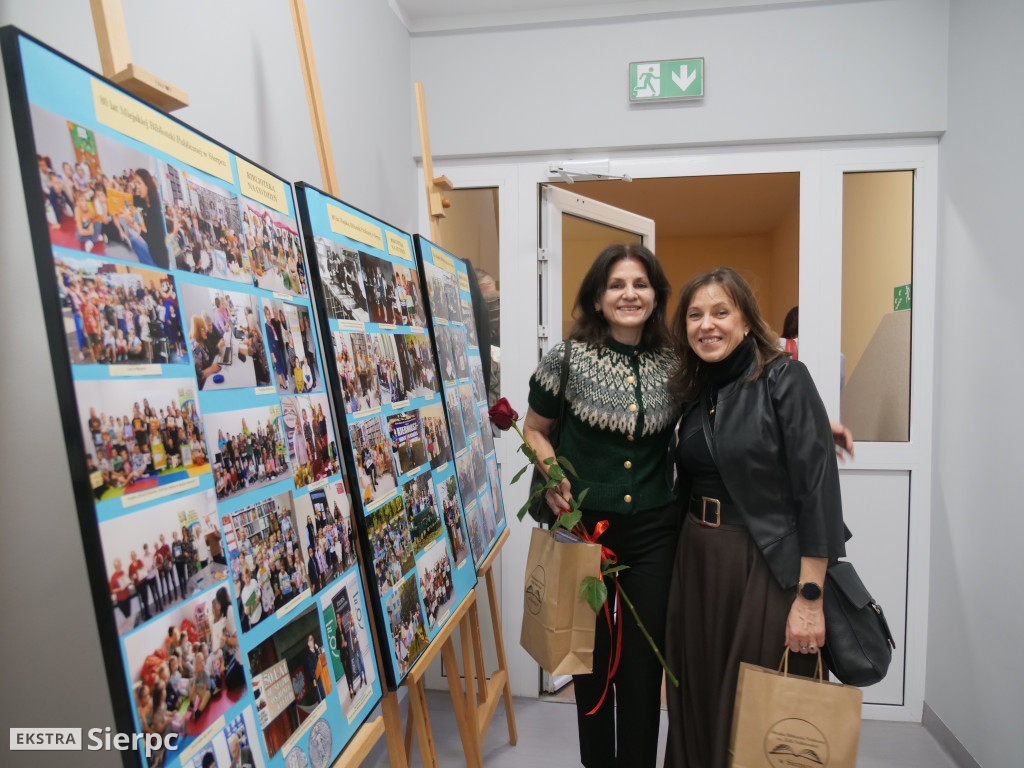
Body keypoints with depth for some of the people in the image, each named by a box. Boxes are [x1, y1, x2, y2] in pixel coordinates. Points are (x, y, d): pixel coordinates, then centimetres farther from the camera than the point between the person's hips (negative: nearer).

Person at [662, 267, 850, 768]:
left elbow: (818, 487, -16)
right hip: (697, 561, 6)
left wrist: (810, 598, -18)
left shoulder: (784, 378, -12)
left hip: (767, 566, -5)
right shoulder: (693, 389, 6)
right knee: (698, 697, 18)